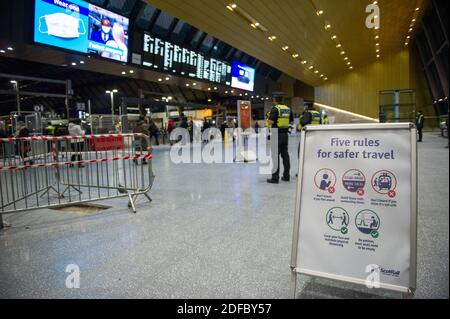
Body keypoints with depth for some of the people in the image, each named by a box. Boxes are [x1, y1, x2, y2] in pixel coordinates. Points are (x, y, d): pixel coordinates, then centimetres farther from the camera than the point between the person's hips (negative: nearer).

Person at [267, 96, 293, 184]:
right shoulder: (288, 109, 9)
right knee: (285, 154, 11)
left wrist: (268, 119, 0)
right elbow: (291, 121, 16)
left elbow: (271, 122, -20)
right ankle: (286, 176, 16)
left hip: (277, 134, -6)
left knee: (276, 155, -4)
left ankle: (275, 177, -3)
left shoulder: (275, 109, -12)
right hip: (285, 134, 6)